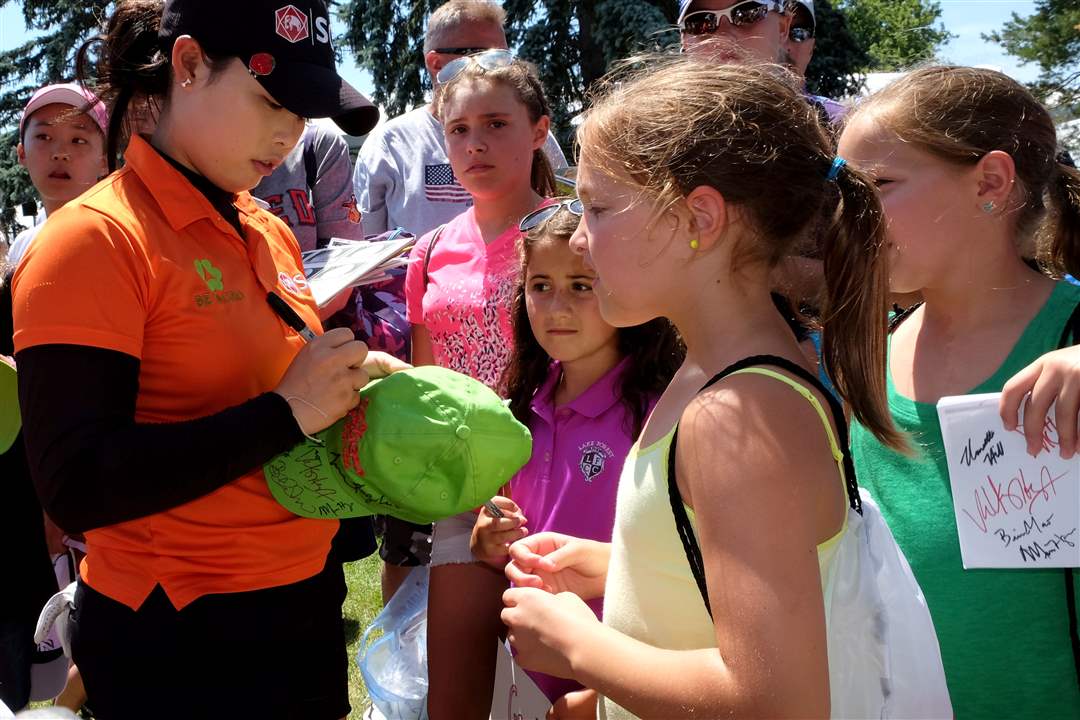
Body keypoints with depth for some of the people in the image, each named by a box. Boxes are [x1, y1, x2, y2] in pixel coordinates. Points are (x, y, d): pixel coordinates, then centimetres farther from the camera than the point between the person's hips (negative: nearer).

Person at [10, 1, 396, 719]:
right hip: (178, 637, -7)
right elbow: (77, 488, -22)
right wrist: (286, 412, -24)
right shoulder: (92, 239, -16)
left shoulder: (273, 234, 5)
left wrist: (351, 383, -2)